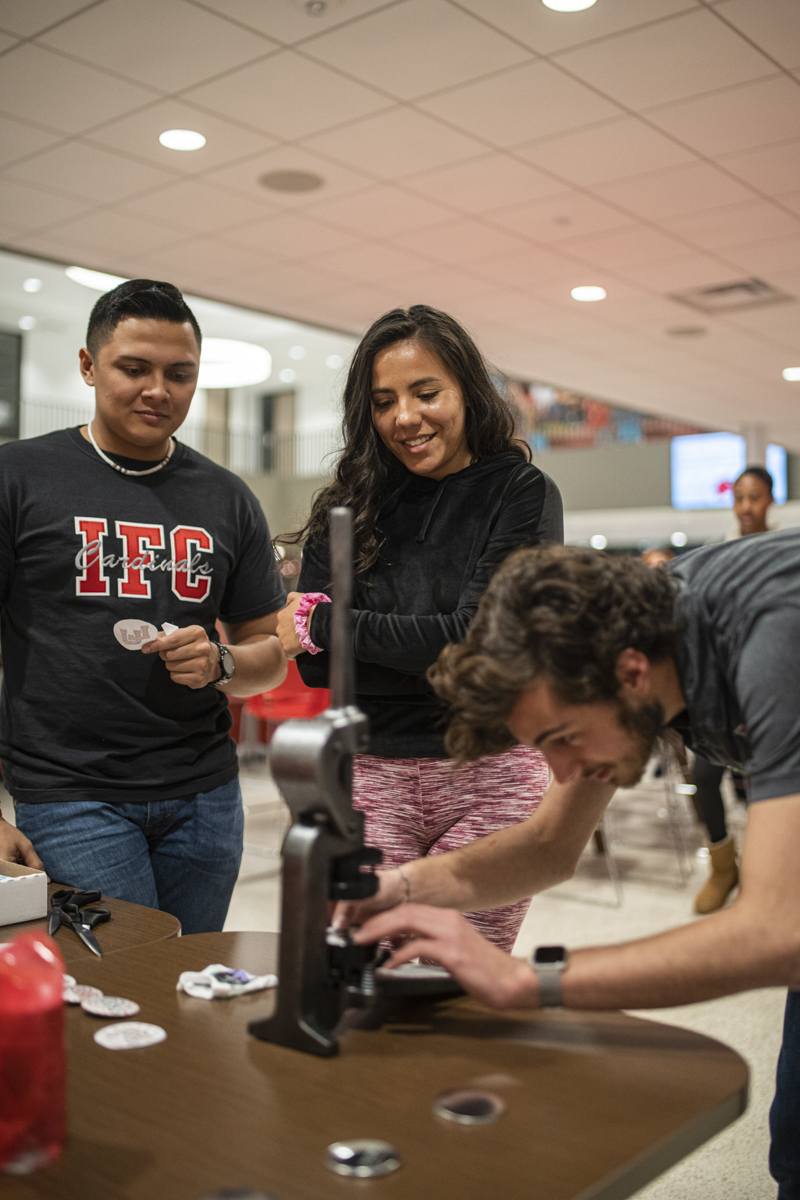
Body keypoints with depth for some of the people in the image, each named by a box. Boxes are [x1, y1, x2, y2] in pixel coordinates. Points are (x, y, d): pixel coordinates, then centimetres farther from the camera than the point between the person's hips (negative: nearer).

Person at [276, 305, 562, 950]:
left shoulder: (523, 493, -1)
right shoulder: (349, 509, 6)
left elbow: (478, 634, -14)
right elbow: (315, 667, -1)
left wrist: (323, 622, -6)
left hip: (490, 778, -2)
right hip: (372, 777, 2)